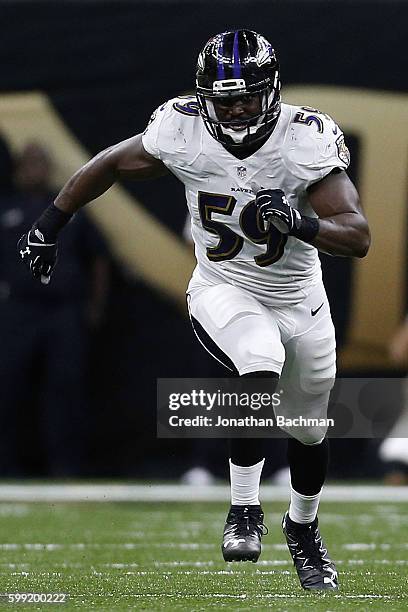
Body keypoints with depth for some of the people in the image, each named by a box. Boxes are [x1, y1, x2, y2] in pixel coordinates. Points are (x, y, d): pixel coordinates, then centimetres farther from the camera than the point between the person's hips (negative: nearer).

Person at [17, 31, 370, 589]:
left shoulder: (306, 141, -24)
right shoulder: (182, 133, -20)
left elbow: (359, 238, -27)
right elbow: (111, 165, -1)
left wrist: (301, 222, -45)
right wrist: (50, 224, 5)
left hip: (299, 300, 2)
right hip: (223, 291, -1)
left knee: (308, 430, 16)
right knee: (260, 374, -33)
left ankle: (303, 528, 46)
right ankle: (245, 510, -14)